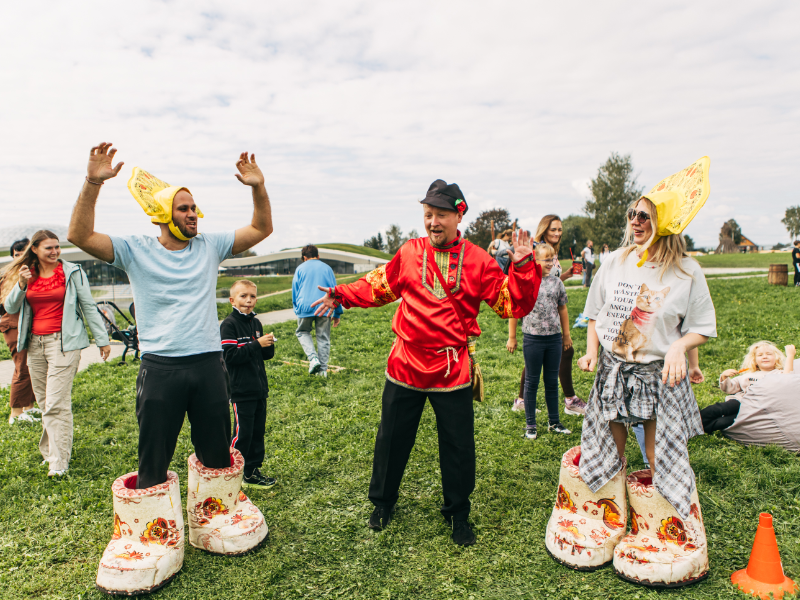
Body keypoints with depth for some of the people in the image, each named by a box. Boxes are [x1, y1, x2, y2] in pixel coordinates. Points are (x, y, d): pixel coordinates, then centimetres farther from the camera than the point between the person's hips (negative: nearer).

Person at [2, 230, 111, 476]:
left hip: (63, 342, -5)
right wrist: (21, 285, -9)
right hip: (35, 343, 5)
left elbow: (88, 306, 2)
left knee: (56, 404, -9)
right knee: (44, 403, 10)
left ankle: (59, 462, -4)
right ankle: (50, 450, 23)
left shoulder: (72, 272, -1)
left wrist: (102, 339, 1)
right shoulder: (26, 274, 10)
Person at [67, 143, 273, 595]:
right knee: (153, 463, 8)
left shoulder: (211, 246, 6)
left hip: (209, 364, 3)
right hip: (160, 369, -2)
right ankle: (149, 541, 28)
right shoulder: (135, 250, 0)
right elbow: (80, 236, -12)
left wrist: (258, 187, -9)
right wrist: (93, 184, -24)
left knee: (217, 452, 16)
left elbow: (262, 229, 5)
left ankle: (218, 516, 40)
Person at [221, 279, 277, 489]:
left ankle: (252, 472, 24)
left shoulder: (256, 323, 11)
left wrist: (269, 345, -7)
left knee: (258, 432, 13)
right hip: (241, 391, -7)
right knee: (242, 434, -3)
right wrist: (257, 345, -21)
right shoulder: (228, 324, -10)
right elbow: (230, 355, -19)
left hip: (259, 388, 7)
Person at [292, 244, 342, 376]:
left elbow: (295, 291, 13)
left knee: (302, 332, 18)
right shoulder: (327, 268, 12)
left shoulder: (300, 269, 10)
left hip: (305, 307, -1)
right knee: (323, 337, 9)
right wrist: (337, 314, 15)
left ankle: (313, 358, -3)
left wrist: (297, 308, 24)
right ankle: (323, 369, 9)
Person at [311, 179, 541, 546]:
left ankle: (457, 514, 33)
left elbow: (514, 305, -3)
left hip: (453, 371, -1)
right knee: (392, 439, 14)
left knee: (458, 447, 9)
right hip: (405, 365, 2)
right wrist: (342, 295, 7)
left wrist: (523, 267, -15)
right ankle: (382, 503, 38)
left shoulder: (477, 261, -2)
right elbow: (378, 286, 16)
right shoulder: (409, 252, 2)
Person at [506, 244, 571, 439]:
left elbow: (562, 309, 15)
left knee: (552, 381, 13)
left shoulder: (556, 282, 5)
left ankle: (554, 422, 27)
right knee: (532, 381, 7)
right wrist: (512, 337, -1)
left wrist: (566, 335, 18)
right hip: (532, 338, -3)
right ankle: (530, 425, 17)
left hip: (554, 338, 3)